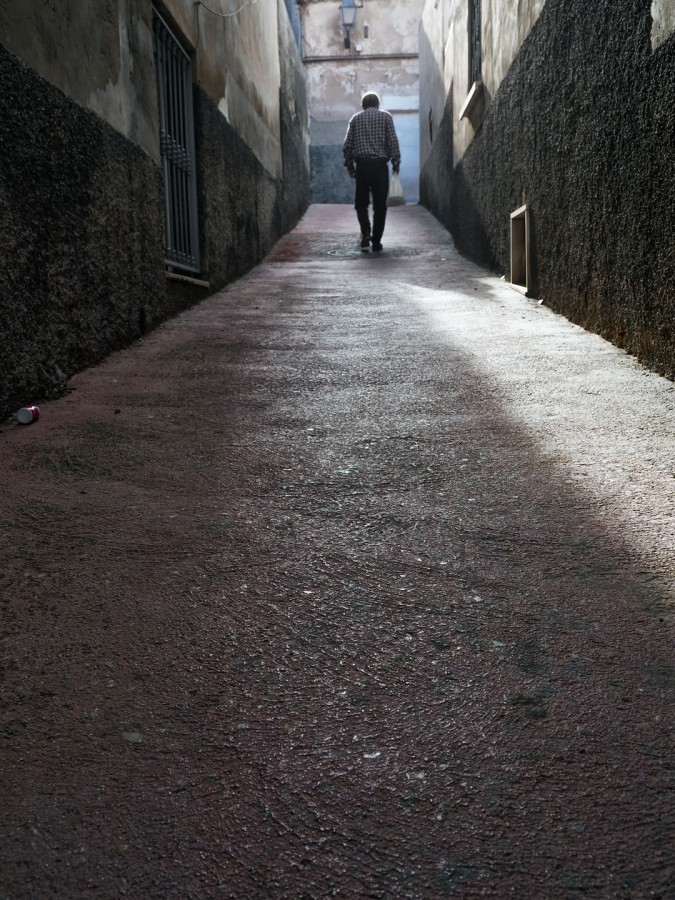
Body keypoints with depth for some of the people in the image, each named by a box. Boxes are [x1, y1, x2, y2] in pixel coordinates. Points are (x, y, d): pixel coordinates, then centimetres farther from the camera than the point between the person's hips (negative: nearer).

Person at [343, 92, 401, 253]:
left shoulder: (355, 118, 11)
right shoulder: (385, 116, 7)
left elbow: (347, 145, 6)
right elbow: (392, 141, -3)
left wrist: (349, 165, 13)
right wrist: (396, 162, 0)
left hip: (362, 165, 1)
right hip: (380, 164, -1)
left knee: (361, 203, 11)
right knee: (380, 205, 5)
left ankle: (365, 233, -11)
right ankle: (376, 242, 4)